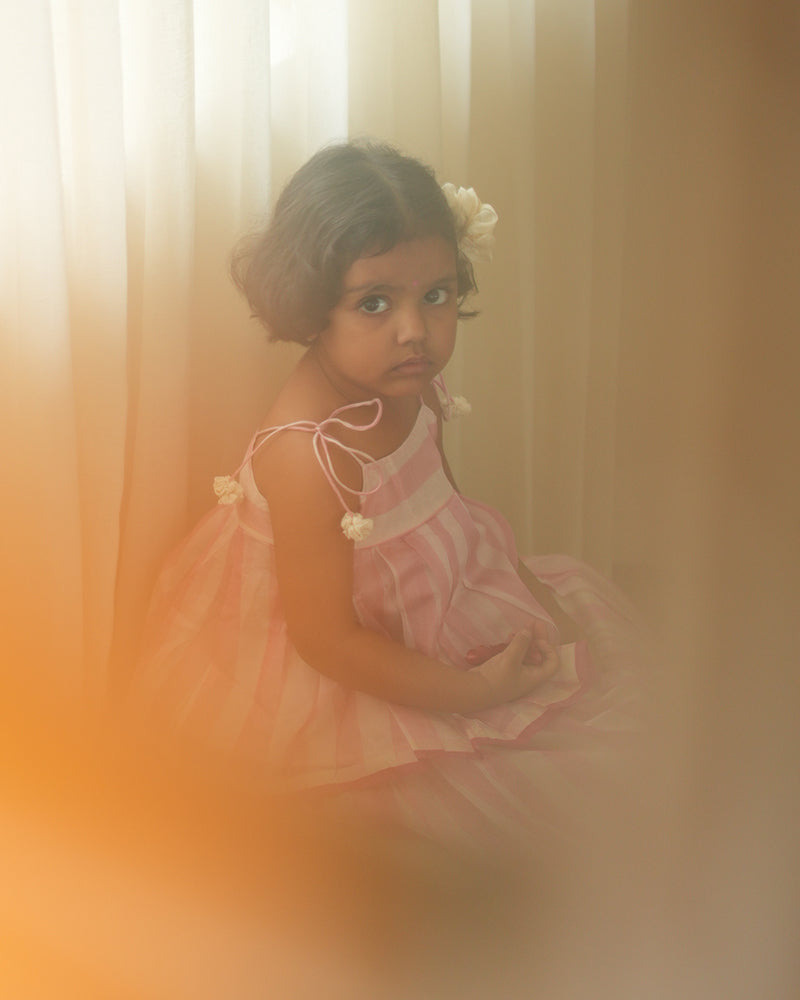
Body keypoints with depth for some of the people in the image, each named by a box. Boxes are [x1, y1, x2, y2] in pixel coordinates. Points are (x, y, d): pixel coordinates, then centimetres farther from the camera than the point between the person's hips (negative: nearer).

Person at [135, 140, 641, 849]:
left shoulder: (409, 382, -10)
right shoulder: (305, 457, -36)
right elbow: (326, 639, -28)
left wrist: (516, 572, -1)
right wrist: (471, 691, -23)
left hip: (427, 598, 9)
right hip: (339, 685, -8)